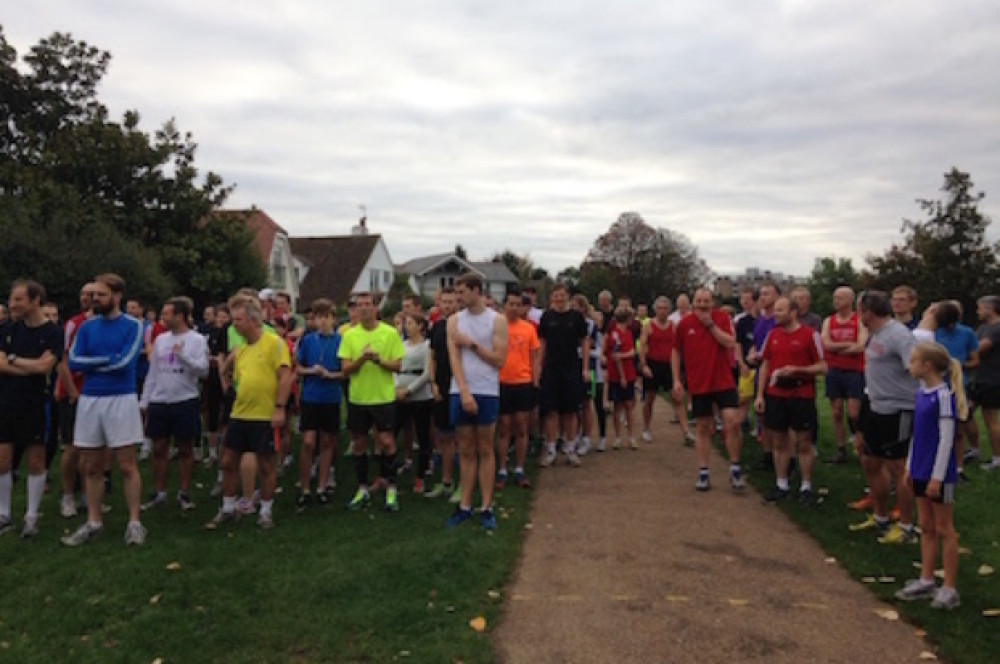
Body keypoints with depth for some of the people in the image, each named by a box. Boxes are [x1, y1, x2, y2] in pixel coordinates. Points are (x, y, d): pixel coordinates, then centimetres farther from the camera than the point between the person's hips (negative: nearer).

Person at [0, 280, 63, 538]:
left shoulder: (52, 332, -7)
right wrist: (32, 367, -14)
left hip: (34, 407, -4)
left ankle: (32, 517, 14)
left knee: (36, 461, 3)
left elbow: (44, 366, -18)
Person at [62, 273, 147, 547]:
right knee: (91, 467, 11)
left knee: (127, 466, -1)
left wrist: (91, 363, -5)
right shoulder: (87, 327, 9)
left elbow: (125, 362, -16)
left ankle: (135, 522, 8)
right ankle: (93, 522, 22)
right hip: (89, 400, 5)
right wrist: (108, 359, -10)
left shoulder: (133, 326, -4)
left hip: (121, 399, -4)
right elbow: (73, 362, -2)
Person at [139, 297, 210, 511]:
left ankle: (184, 493, 16)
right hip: (159, 402, 4)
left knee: (185, 449, 5)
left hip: (186, 401, -4)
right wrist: (144, 402, 10)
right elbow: (152, 373, 13)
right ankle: (159, 493, 21)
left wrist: (182, 355, -23)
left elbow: (203, 370, -13)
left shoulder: (197, 340, -5)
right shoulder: (160, 339, 9)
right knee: (159, 449, 9)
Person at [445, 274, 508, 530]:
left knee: (485, 450, 4)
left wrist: (473, 344, -10)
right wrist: (464, 392, -13)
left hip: (487, 393, -2)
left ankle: (487, 508, 9)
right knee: (466, 451, 9)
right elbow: (454, 359, -3)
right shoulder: (454, 321, 6)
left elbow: (499, 360, -7)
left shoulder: (497, 320, -1)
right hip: (460, 393, 3)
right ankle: (465, 506, 16)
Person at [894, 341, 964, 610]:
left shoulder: (943, 395, -17)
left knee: (944, 530, 4)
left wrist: (937, 477, -18)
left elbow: (946, 438, -18)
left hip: (939, 474, -8)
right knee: (926, 527, 15)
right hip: (921, 472, 8)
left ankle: (949, 589, 14)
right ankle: (926, 581, 25)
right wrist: (910, 467, 15)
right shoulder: (921, 393, 6)